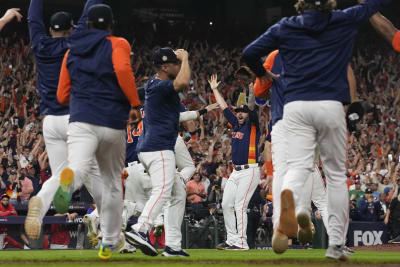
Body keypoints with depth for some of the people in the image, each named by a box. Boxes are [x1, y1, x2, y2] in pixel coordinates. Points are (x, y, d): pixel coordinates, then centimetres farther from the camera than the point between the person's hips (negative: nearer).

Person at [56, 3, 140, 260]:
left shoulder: (72, 52, 18)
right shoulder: (118, 44, 6)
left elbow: (62, 96, 19)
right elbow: (122, 69, -16)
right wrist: (135, 103, -7)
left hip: (81, 121, 1)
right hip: (113, 123, -1)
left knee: (79, 166, -23)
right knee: (112, 182, 16)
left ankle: (69, 179, -62)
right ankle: (110, 242, 24)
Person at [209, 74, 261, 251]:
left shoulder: (253, 125, -3)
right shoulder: (235, 125, 16)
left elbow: (252, 107, -17)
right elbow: (224, 107, 23)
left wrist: (252, 89, -29)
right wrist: (214, 89, 28)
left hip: (250, 171, -8)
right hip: (236, 171, 8)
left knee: (240, 206, -12)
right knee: (226, 204, 5)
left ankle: (242, 243, -11)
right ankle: (232, 240, 11)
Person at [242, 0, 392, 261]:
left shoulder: (285, 27, 9)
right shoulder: (344, 21, 6)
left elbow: (250, 53, 7)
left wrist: (262, 74, 27)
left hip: (295, 106, 1)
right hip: (331, 105, -1)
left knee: (298, 166, -8)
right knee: (337, 173, 10)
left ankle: (292, 198, -46)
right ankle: (337, 244, 8)